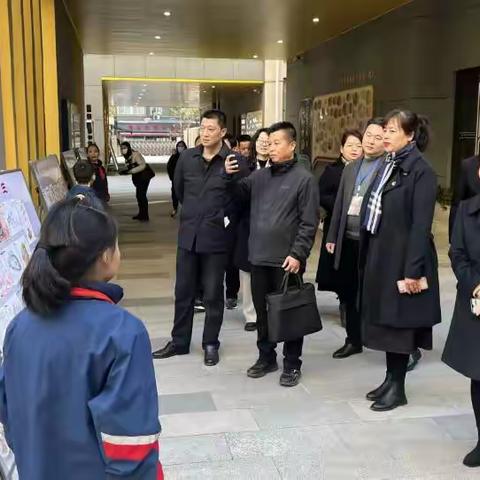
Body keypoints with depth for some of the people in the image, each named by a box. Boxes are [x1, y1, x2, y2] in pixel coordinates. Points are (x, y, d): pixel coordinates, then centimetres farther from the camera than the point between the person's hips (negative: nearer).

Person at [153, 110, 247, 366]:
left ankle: (211, 344, 22)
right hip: (188, 234, 4)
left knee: (213, 294, 8)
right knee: (183, 291, 12)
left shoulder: (234, 161, -10)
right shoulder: (187, 157, 3)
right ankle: (179, 341, 26)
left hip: (216, 236, -4)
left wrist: (222, 216, -1)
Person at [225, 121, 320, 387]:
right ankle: (266, 357, 30)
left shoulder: (304, 179, -6)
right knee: (262, 310, 14)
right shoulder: (259, 176, 8)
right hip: (259, 257, 5)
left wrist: (297, 253, -14)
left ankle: (292, 364, 19)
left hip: (286, 259, -5)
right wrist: (230, 176, -5)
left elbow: (309, 223, -9)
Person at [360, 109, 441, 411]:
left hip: (402, 257, -8)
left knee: (399, 322, 3)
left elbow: (421, 225, -18)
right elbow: (375, 212, 10)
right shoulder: (388, 166, 11)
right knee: (385, 320, 14)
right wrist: (368, 257, 8)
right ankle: (391, 379, 27)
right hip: (380, 255, 8)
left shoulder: (421, 171, -13)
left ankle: (398, 387, 16)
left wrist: (413, 270, -21)